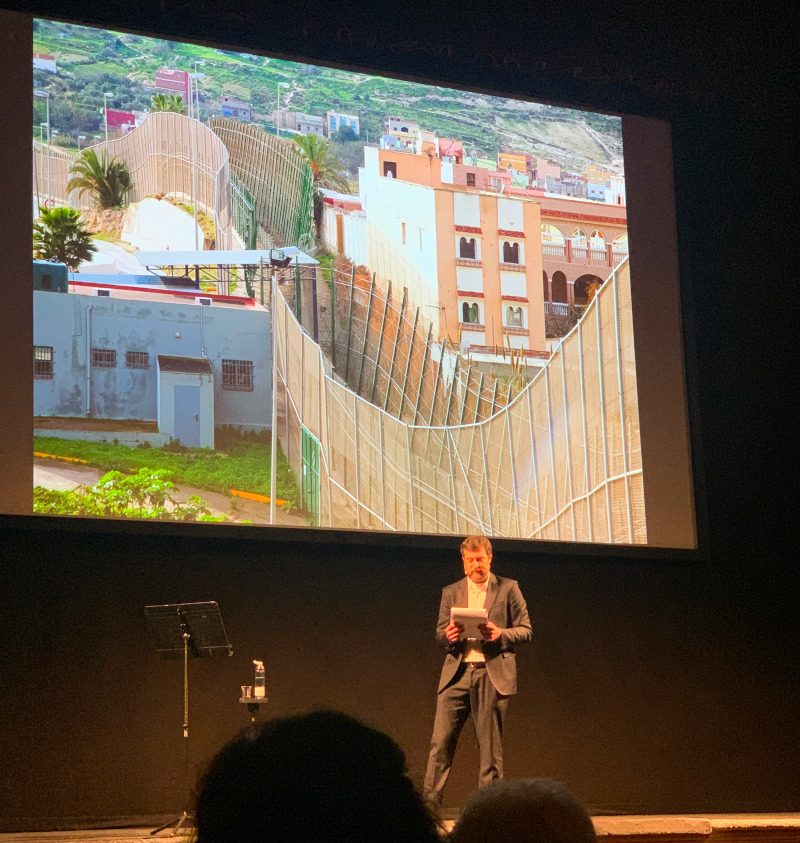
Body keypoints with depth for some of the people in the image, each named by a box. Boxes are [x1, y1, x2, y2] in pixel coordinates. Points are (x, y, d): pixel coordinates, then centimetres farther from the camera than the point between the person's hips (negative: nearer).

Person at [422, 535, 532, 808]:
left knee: (490, 746, -1)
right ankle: (429, 803, -5)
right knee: (441, 741, -6)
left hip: (493, 674, -2)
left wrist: (501, 634, -13)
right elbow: (439, 634, 16)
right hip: (457, 673, 2)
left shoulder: (508, 588, 7)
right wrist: (448, 635, -8)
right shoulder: (450, 592, 15)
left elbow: (525, 630, 6)